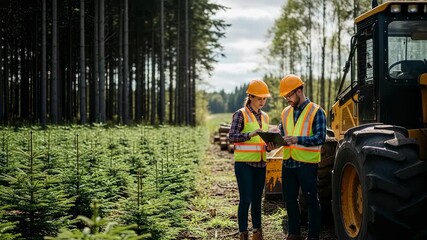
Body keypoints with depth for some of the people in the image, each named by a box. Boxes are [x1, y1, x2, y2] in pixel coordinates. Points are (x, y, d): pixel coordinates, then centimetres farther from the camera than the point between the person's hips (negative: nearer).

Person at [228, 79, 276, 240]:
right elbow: (232, 137, -13)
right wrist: (250, 134, -27)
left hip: (260, 164, 6)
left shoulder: (264, 117, 13)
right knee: (245, 199, -6)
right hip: (244, 164, -6)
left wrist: (269, 147, -3)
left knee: (257, 199, 11)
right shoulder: (241, 114, -6)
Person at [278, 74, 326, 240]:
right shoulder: (286, 112, 12)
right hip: (288, 162, 6)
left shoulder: (316, 111, -8)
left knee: (311, 200, 3)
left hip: (307, 163, -6)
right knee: (289, 199, 14)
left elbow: (320, 138, -15)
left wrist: (298, 139, -27)